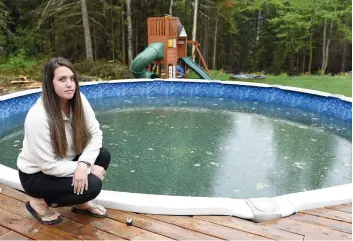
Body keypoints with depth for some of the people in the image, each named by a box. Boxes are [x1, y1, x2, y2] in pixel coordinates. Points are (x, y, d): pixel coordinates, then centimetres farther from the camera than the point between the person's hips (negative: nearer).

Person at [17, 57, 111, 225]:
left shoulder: (78, 100, -13)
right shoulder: (38, 117, -32)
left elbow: (95, 134, -12)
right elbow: (49, 166, -27)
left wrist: (84, 164, -29)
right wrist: (89, 168, -24)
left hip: (65, 162, 7)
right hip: (36, 175, -6)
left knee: (103, 155, -14)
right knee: (91, 185, -23)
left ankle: (81, 203, 7)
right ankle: (39, 202, 1)